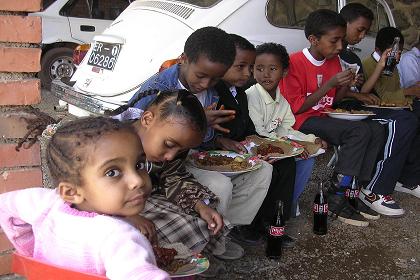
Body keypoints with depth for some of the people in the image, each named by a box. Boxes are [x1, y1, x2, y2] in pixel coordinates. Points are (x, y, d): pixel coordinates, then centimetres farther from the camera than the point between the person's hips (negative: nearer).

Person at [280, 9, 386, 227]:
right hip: (303, 122, -8)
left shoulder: (334, 60, 10)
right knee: (360, 131, -24)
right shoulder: (295, 63, -13)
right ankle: (335, 199, -17)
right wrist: (330, 84, -18)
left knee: (376, 130, -8)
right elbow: (297, 108, -15)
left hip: (326, 118, 8)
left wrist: (346, 85, -2)